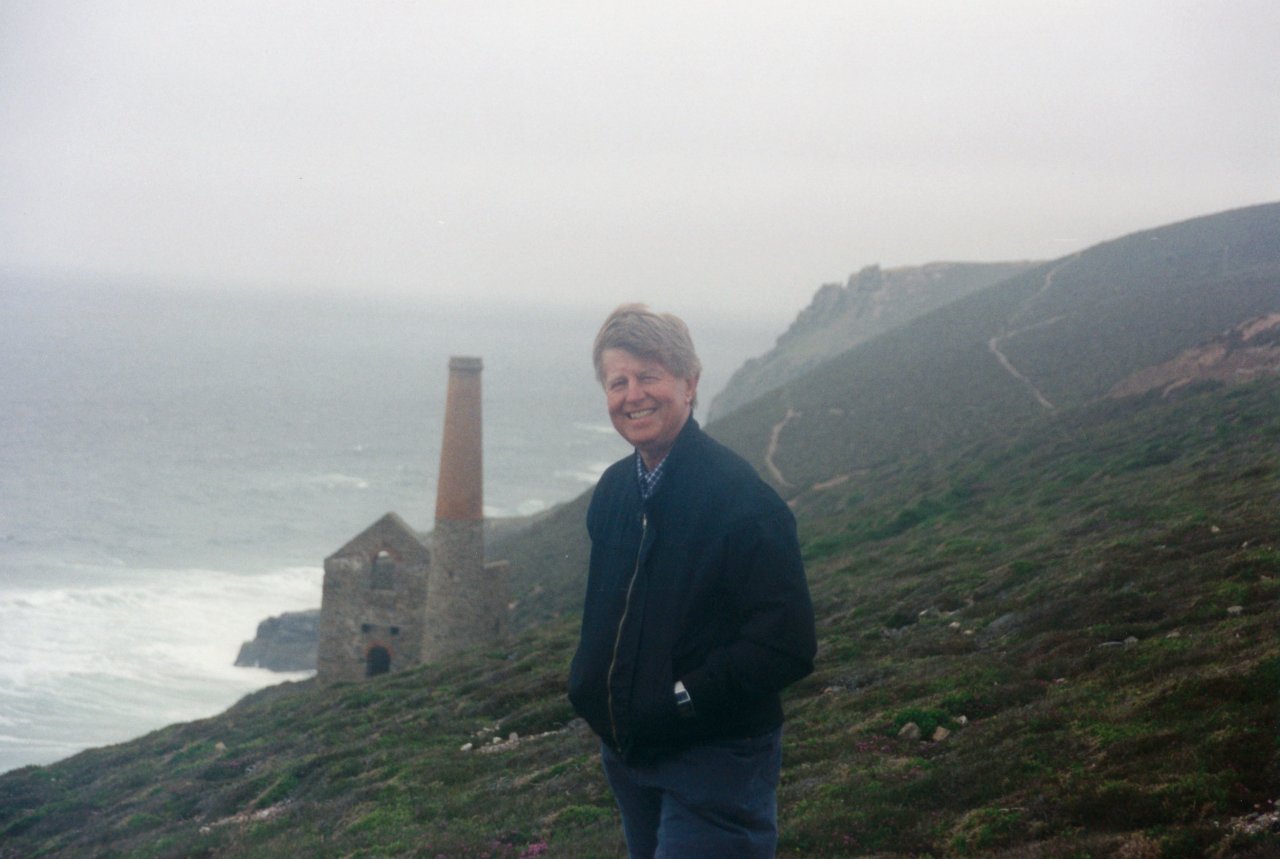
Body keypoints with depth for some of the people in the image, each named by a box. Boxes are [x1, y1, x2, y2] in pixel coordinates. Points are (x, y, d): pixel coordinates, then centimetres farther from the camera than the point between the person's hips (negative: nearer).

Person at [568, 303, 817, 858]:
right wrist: (588, 686, 4)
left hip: (716, 765, -8)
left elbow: (787, 645, -21)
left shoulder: (741, 497, -17)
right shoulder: (613, 490, 7)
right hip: (630, 757, 8)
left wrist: (685, 698, -22)